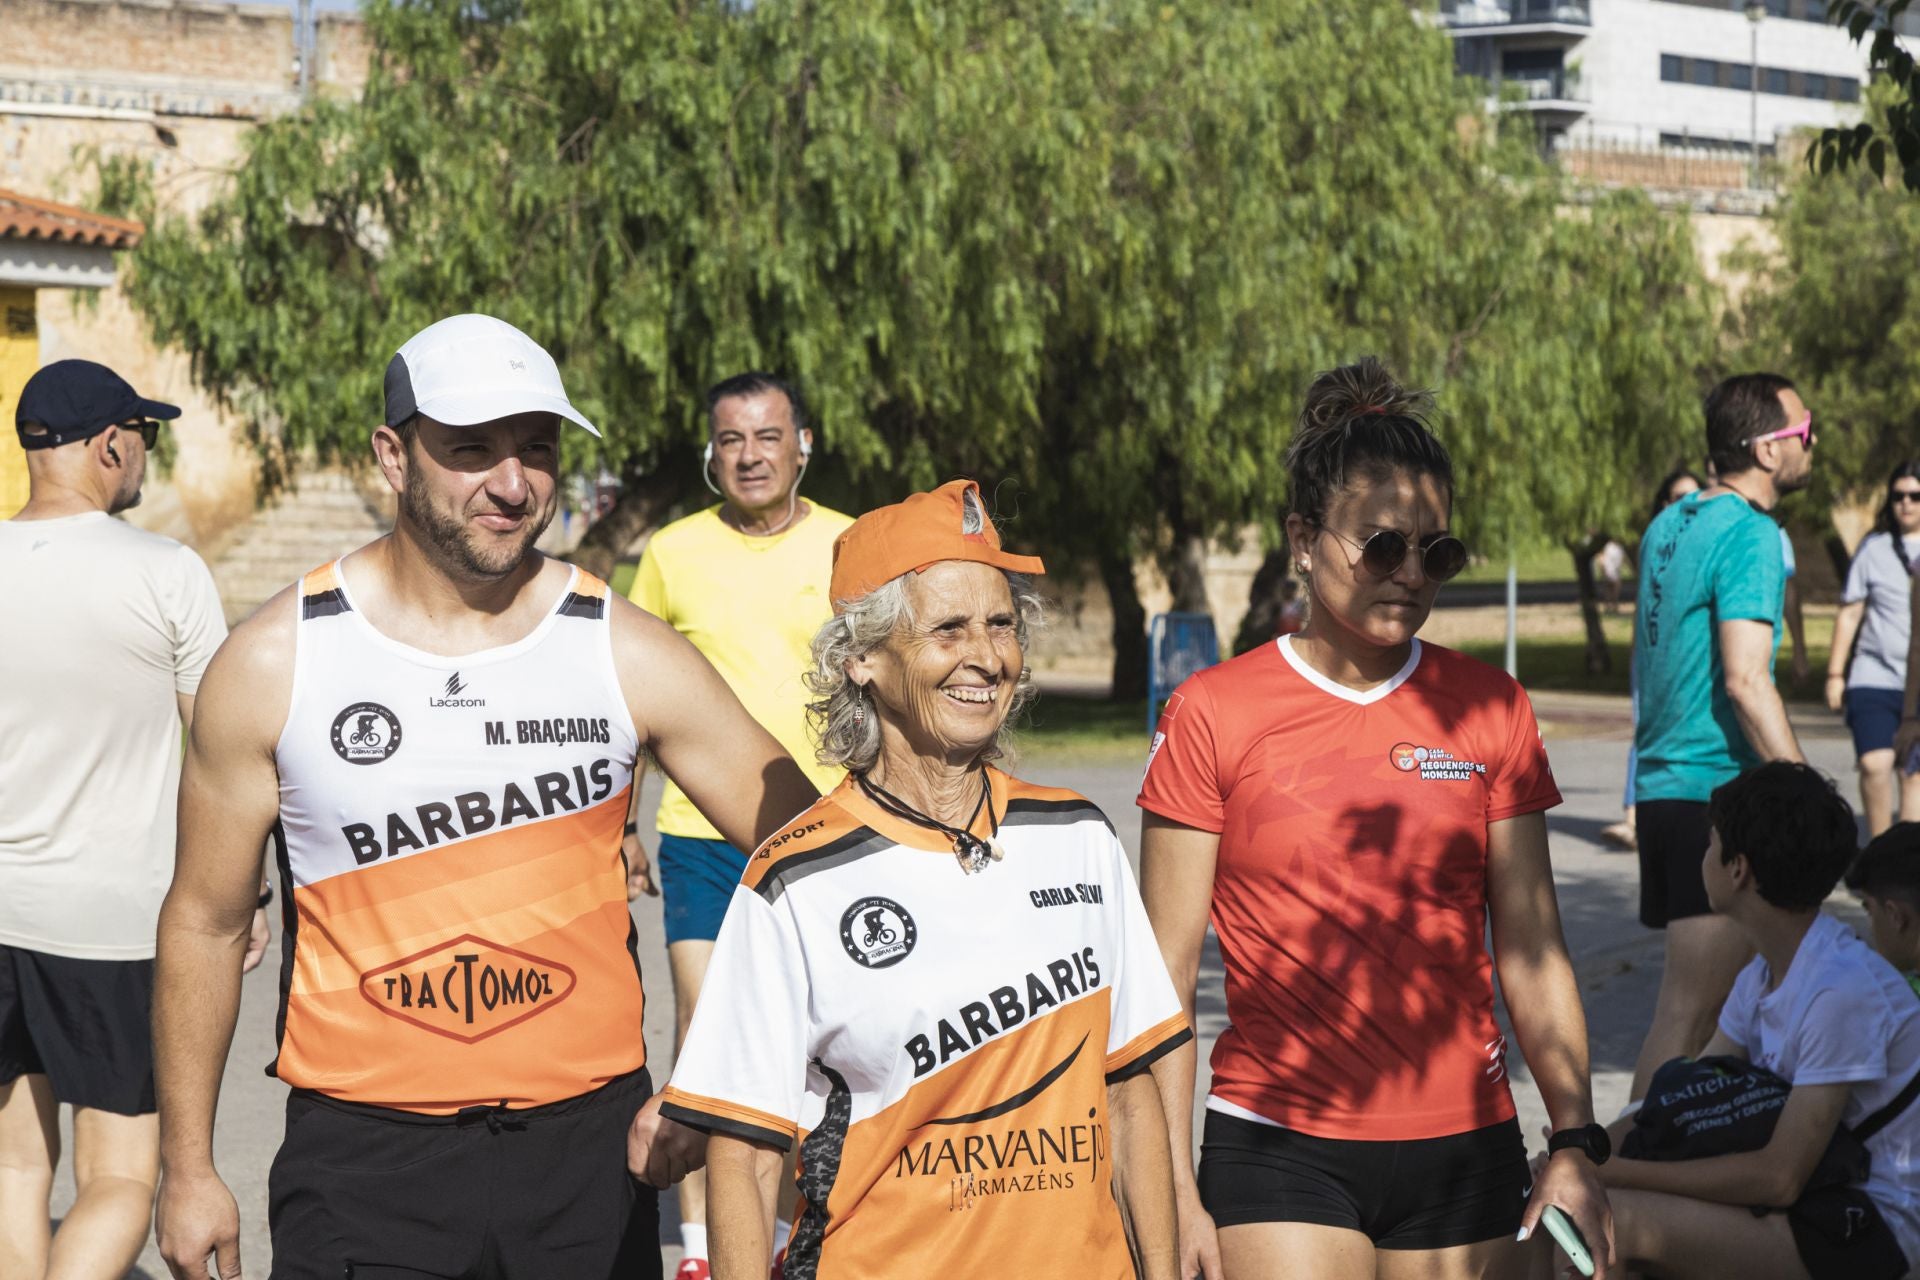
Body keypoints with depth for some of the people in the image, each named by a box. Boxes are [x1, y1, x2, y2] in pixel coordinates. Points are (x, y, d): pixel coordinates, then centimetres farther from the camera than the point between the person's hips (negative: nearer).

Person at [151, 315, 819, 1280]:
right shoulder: (274, 663, -3)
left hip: (588, 1144, 1)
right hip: (364, 1157, -1)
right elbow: (205, 920, 5)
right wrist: (187, 1166, 7)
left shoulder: (628, 655, -1)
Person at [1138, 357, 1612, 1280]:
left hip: (1463, 1147, 3)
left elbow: (1531, 953, 9)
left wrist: (1574, 1141, 1)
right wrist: (1173, 1192, -6)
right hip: (1278, 1149, -3)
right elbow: (1167, 972, -2)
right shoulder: (1214, 713, -2)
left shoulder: (1489, 710, 6)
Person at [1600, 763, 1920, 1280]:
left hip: (1867, 1226, -9)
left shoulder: (1841, 989, -21)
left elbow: (1778, 1177, -23)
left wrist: (1612, 1171, -21)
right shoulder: (1762, 977, 10)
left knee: (1613, 1219, -25)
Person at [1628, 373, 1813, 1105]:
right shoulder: (1749, 534, -13)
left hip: (1663, 786, 9)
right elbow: (1744, 680, -21)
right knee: (1691, 1007, -7)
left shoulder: (1668, 526, 14)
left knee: (1724, 988, 19)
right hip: (1718, 794, -9)